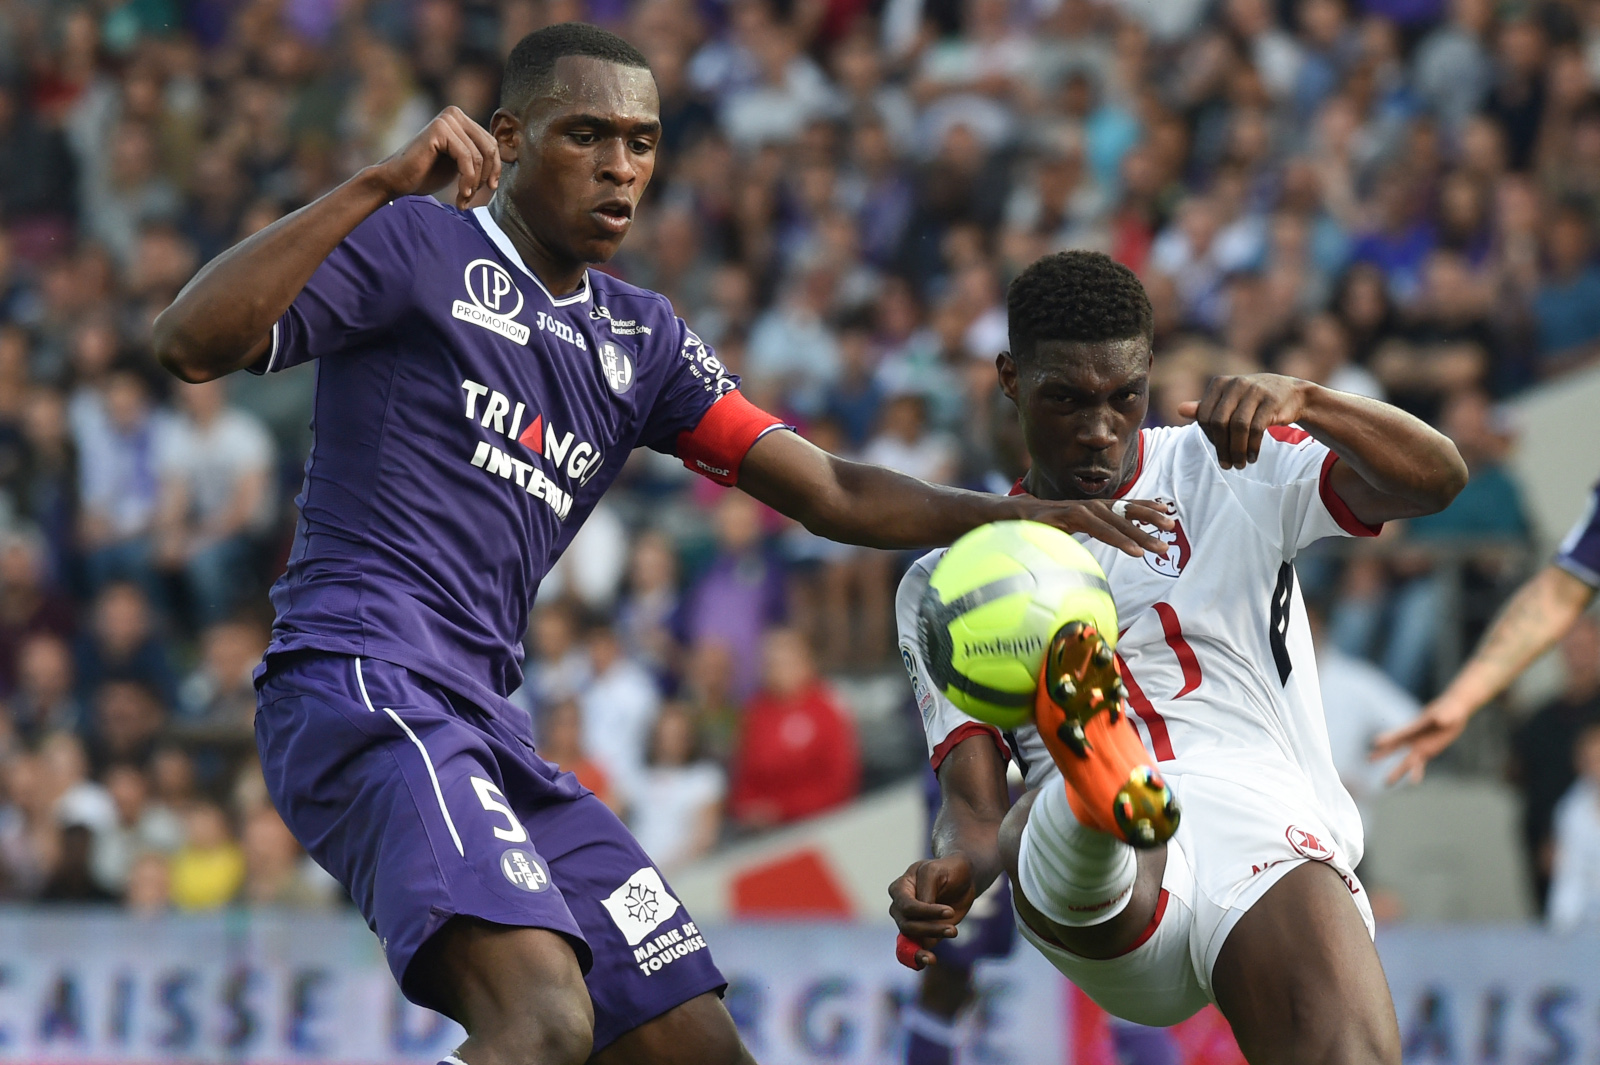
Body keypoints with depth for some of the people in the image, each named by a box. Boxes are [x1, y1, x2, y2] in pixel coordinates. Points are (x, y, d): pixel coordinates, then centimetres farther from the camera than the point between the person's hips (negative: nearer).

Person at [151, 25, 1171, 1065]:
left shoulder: (641, 338, 22)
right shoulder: (418, 248, 1)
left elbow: (825, 490, 19)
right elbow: (191, 343, -12)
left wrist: (1011, 514, 3)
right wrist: (382, 186, -19)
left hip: (488, 725, 9)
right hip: (362, 686, -9)